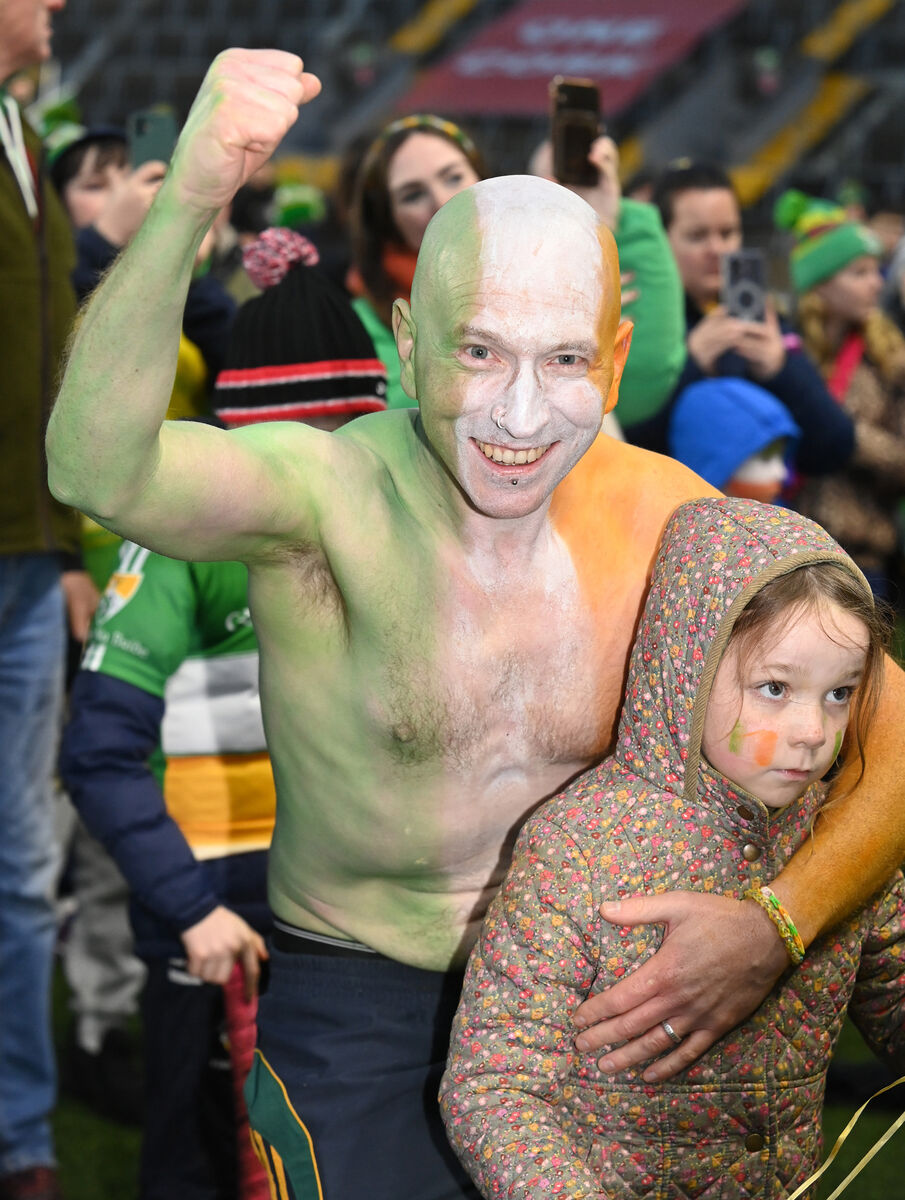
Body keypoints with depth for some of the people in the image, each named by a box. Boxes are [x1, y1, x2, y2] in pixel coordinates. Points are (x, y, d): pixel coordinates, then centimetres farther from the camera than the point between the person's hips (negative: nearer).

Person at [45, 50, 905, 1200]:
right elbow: (97, 467, -42)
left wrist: (775, 930, -25)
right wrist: (184, 203, -56)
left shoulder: (662, 515, -9)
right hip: (353, 1011, -4)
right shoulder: (329, 497, -21)